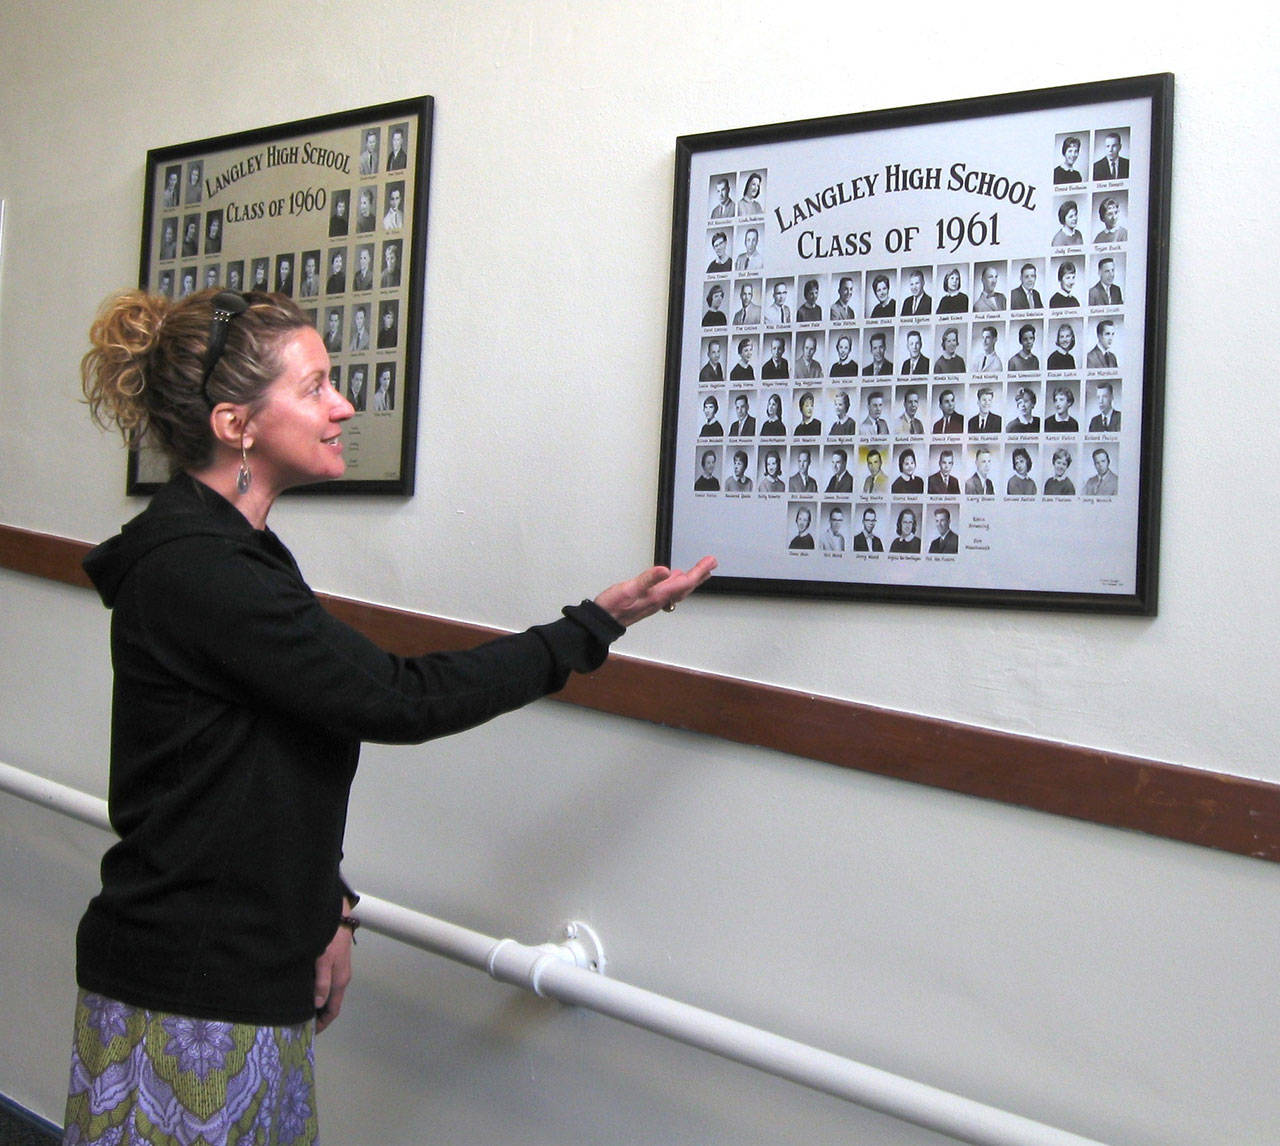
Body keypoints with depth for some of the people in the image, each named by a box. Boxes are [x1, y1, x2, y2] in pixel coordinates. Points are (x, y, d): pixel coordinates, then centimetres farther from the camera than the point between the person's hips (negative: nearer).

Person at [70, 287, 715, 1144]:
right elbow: (401, 700, -22)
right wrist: (596, 626, -15)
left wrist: (326, 905, 9)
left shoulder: (233, 553, 10)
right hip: (187, 998, -9)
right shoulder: (195, 571, -21)